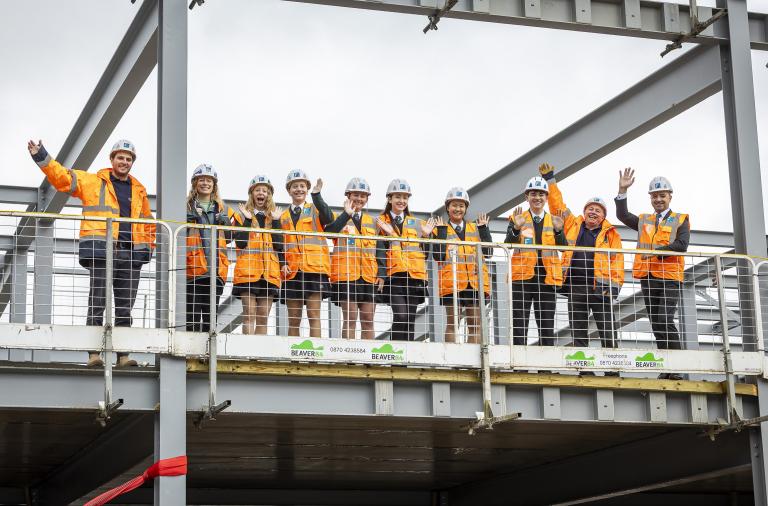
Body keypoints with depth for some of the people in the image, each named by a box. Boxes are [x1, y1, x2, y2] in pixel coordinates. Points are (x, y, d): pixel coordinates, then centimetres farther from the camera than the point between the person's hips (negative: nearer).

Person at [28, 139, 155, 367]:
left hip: (131, 255, 4)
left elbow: (148, 222, 31)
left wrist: (148, 246, 19)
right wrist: (41, 157, -8)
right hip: (101, 252, -4)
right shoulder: (92, 182, 8)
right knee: (97, 304, -8)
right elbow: (61, 177, 3)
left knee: (125, 308, 5)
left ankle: (123, 355, 7)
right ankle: (94, 353, -7)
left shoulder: (139, 190, 20)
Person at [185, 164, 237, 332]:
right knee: (192, 316, -7)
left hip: (216, 269, 3)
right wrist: (187, 221, -11)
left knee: (211, 317, 5)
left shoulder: (223, 210, 20)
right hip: (193, 268, -3)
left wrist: (226, 223, 3)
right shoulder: (186, 207, 9)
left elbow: (230, 239, 21)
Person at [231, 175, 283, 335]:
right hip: (247, 271, -3)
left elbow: (278, 245, 3)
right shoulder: (242, 216, 10)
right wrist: (247, 220, -7)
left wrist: (276, 221, -1)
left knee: (263, 316, 2)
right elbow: (240, 243, -7)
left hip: (269, 272, 3)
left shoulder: (274, 217, 18)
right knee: (249, 314, -11)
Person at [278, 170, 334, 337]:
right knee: (293, 319, 3)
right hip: (292, 271, 3)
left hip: (314, 268, -3)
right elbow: (280, 245, 17)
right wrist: (282, 264, -2)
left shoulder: (316, 210, 9)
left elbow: (328, 219, -14)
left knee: (314, 315, -8)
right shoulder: (283, 217, 18)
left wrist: (316, 195, -23)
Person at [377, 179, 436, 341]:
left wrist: (427, 235, 2)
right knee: (400, 315, -18)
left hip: (415, 276, 4)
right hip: (393, 277, -4)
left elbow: (426, 253, 15)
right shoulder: (381, 222, 9)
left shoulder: (416, 223, 19)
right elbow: (379, 251, 0)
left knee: (410, 319, 2)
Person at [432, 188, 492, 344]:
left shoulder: (475, 228, 16)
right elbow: (438, 256, -8)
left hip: (475, 282, 3)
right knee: (452, 323, -3)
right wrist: (442, 230, -7)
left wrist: (483, 228, -2)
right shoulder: (441, 230, 8)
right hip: (451, 282, -3)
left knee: (475, 324, 2)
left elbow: (487, 252, 3)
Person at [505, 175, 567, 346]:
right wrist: (516, 228, -24)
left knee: (547, 325, 4)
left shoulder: (554, 221, 12)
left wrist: (558, 230, -19)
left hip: (547, 278, 2)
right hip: (522, 277, -2)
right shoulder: (517, 219, 7)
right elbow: (508, 244, -6)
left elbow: (563, 247, 0)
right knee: (519, 324, -3)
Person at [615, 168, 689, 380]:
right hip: (647, 277, 5)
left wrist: (657, 251, -16)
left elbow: (681, 245, -7)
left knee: (666, 321, -18)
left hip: (669, 277, -5)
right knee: (656, 324, 4)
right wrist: (622, 191, 2)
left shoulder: (681, 220, 8)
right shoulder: (644, 221, 21)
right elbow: (622, 215, 10)